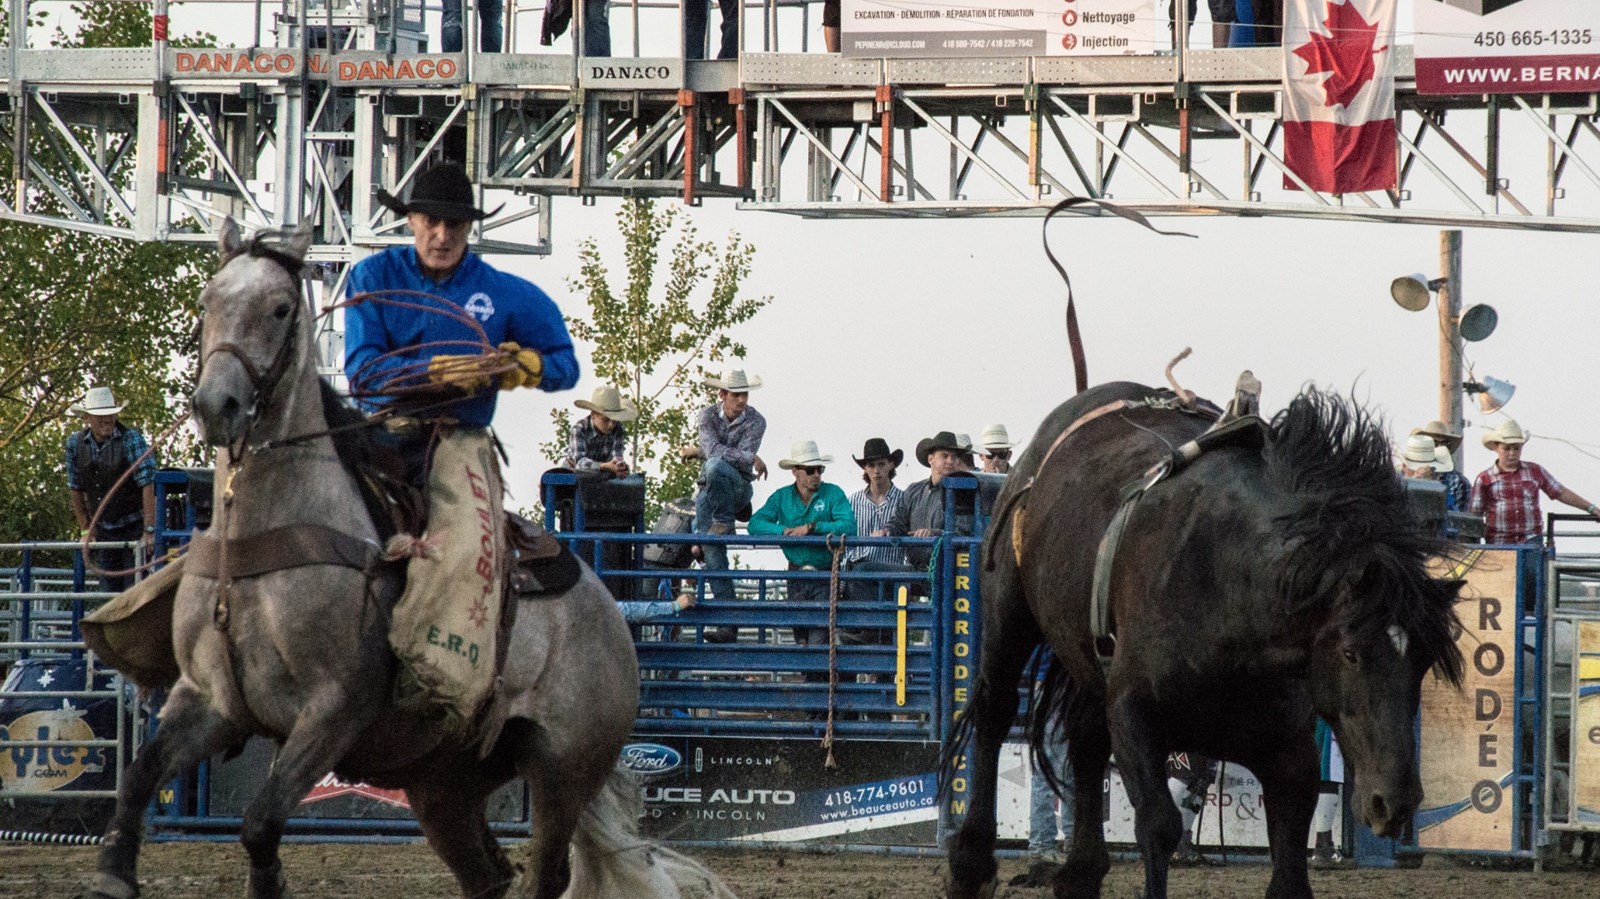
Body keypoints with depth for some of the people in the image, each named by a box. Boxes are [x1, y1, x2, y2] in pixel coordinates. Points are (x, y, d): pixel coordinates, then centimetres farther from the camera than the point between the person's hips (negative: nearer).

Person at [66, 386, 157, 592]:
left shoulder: (131, 439, -15)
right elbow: (76, 489, 9)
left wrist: (149, 530, -24)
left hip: (134, 527, -4)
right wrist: (85, 529, 9)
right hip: (103, 530, 4)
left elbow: (147, 485, -19)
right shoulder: (75, 443, -1)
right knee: (109, 589, 4)